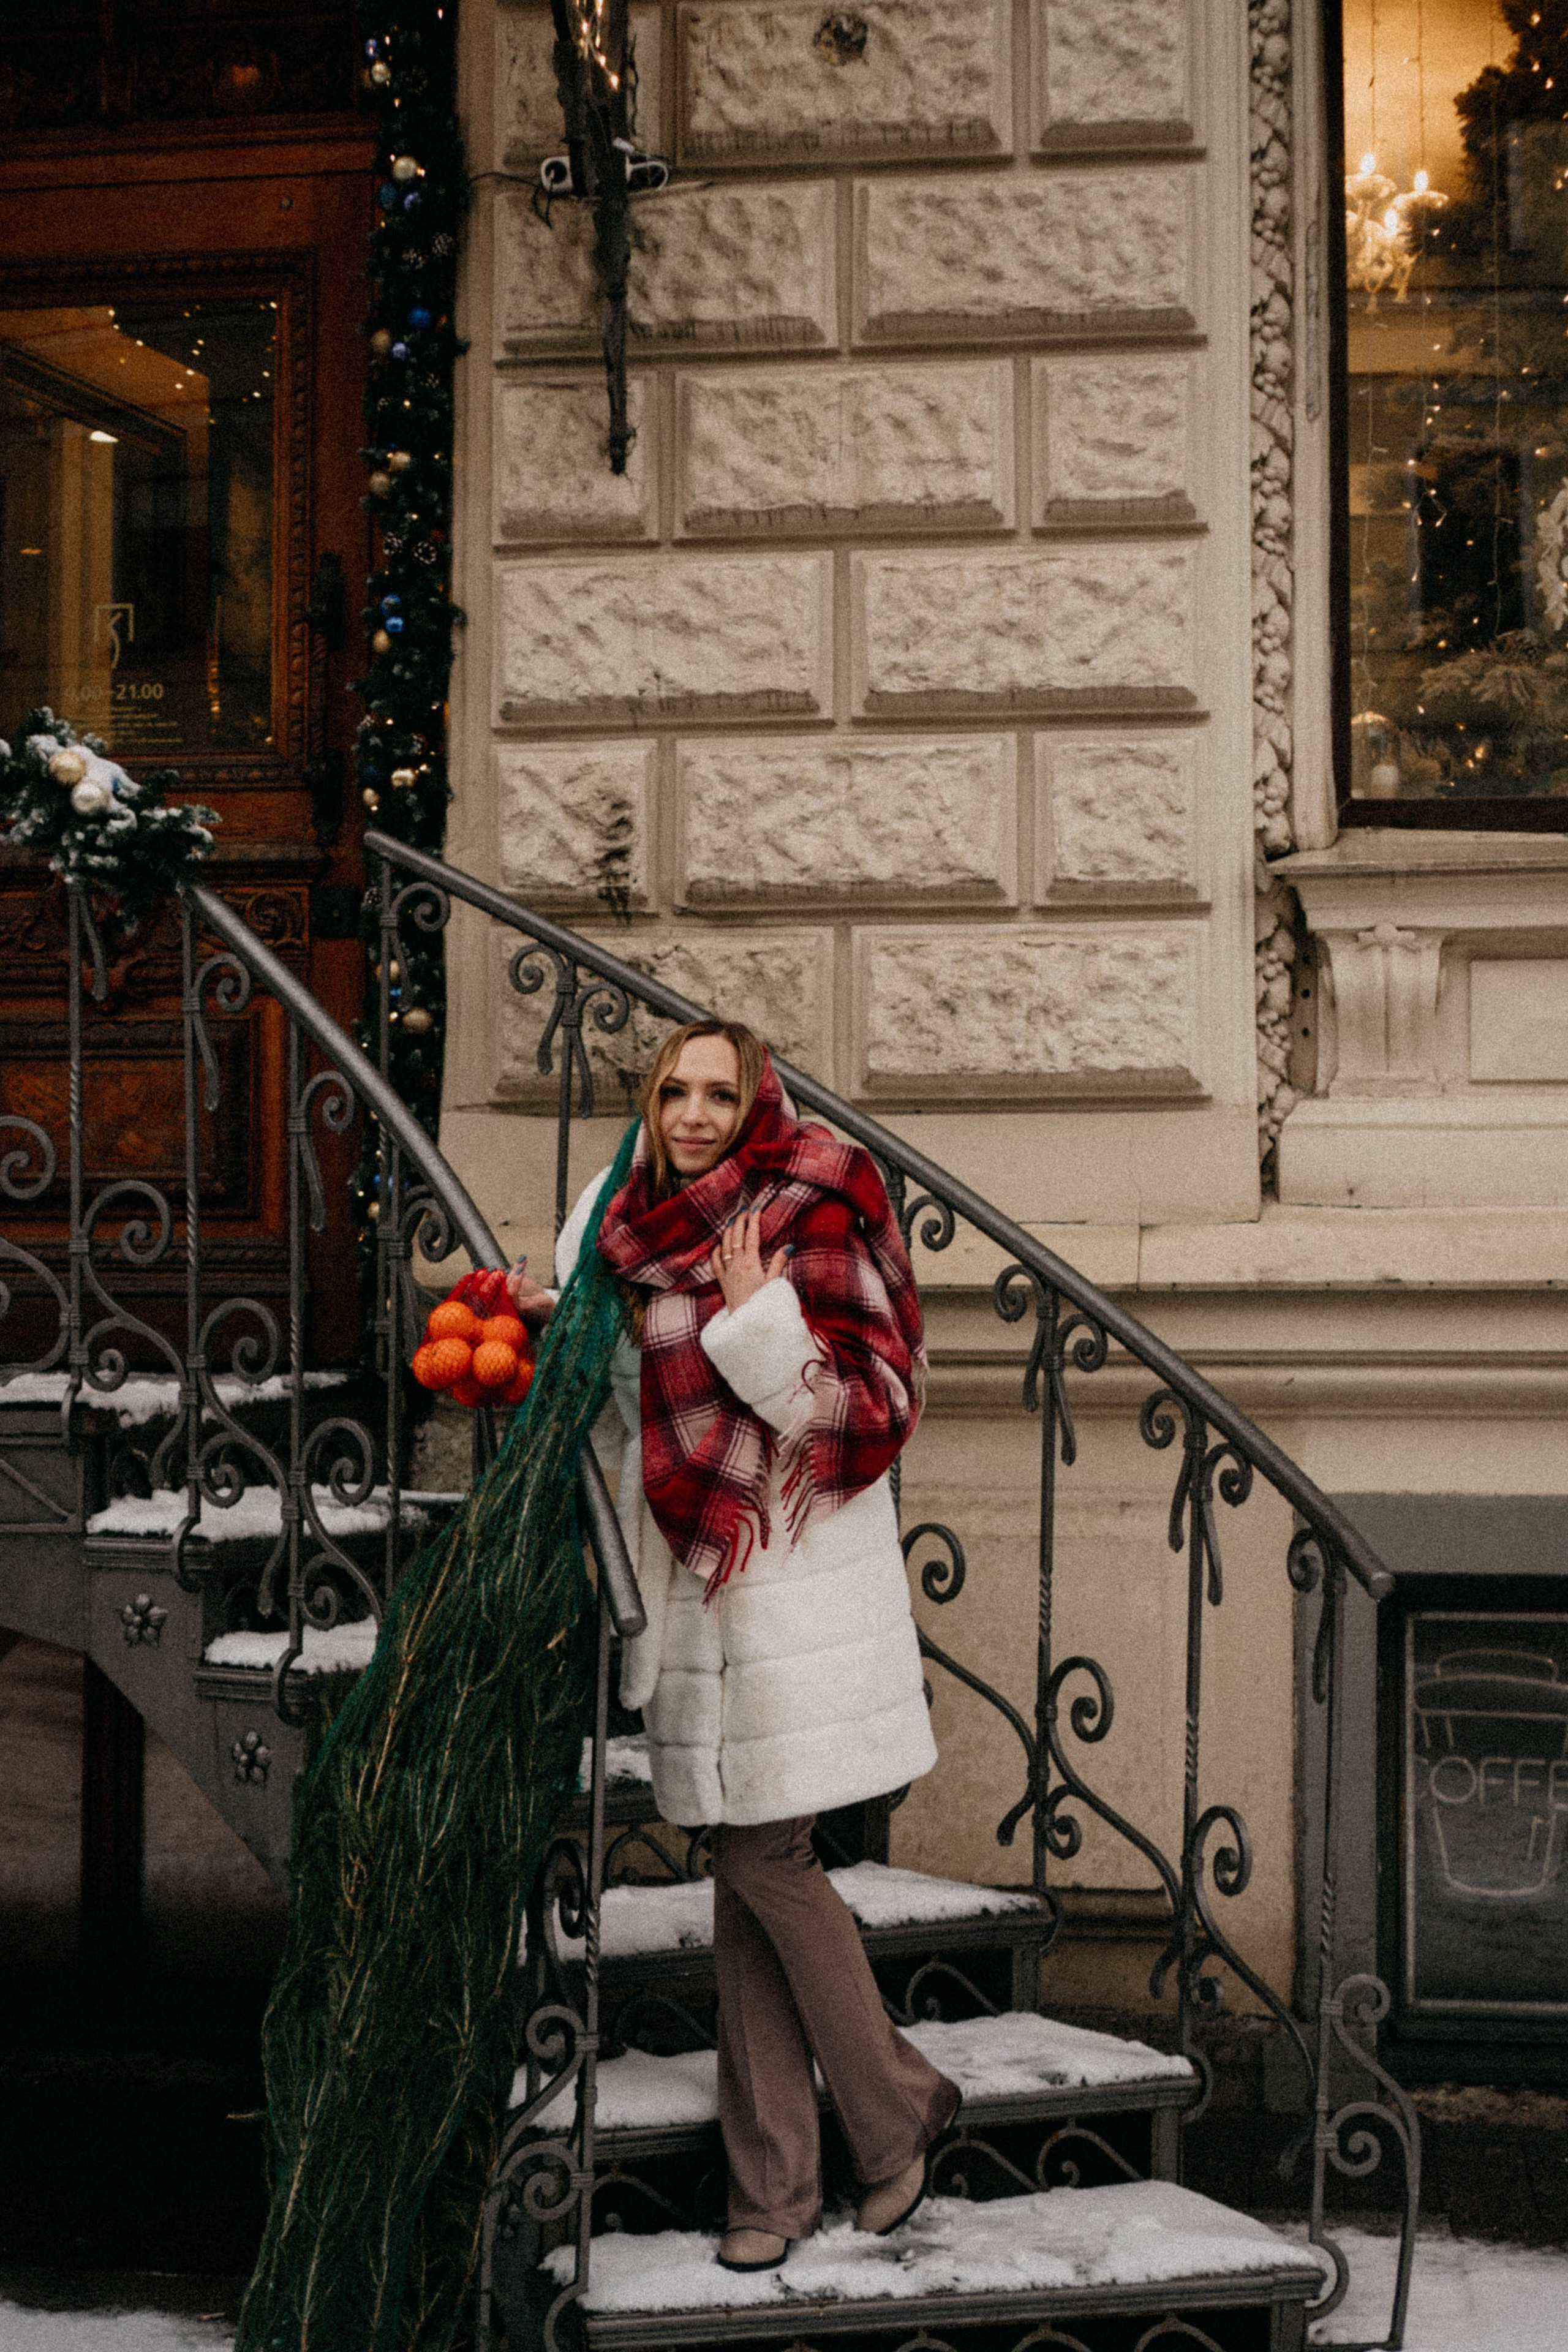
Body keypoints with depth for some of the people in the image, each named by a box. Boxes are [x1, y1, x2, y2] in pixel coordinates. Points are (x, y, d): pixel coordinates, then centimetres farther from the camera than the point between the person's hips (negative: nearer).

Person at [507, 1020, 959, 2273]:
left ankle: (897, 2110, 13)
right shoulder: (645, 1231, 13)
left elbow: (866, 1416, -14)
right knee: (749, 1867, 8)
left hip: (796, 1592, -7)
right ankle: (776, 2180, 13)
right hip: (702, 1587, 7)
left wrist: (761, 1325, -23)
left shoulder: (811, 1221, -9)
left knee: (764, 1859, -7)